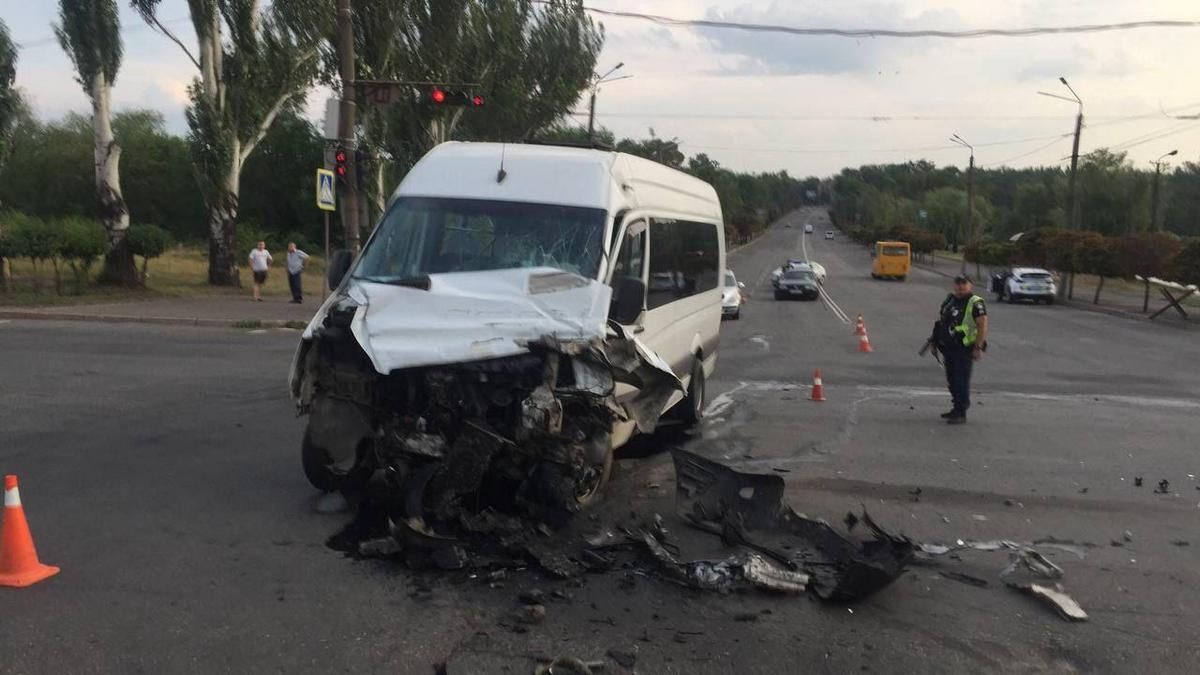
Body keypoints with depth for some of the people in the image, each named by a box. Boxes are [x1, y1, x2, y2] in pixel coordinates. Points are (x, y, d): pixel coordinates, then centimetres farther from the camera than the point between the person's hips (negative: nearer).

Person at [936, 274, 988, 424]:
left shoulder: (975, 303, -12)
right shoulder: (950, 299, 12)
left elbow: (983, 326, -18)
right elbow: (943, 321, 21)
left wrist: (978, 347, -23)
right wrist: (938, 342, 20)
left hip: (964, 349, -8)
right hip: (949, 348, 8)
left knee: (961, 381, -9)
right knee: (952, 379, 15)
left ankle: (961, 414, -5)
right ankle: (957, 408, 28)